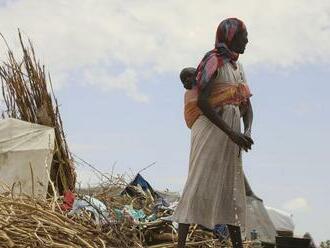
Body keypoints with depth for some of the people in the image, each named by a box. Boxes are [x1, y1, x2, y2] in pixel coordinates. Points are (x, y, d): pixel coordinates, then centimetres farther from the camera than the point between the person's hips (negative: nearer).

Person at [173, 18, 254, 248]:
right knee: (199, 184, -12)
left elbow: (247, 105, 13)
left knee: (233, 188, 8)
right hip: (211, 128, -8)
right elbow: (201, 101, -18)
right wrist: (231, 133, -20)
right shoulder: (213, 60, -8)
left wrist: (247, 131, -8)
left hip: (231, 134, 8)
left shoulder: (238, 67, 18)